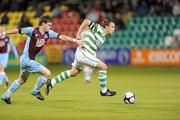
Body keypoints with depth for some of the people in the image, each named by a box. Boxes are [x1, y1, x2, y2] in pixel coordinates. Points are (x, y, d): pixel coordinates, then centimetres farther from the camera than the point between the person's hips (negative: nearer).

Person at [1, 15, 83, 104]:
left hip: (30, 60, 8)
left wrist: (74, 40, -11)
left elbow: (61, 37, -2)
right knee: (47, 73, -12)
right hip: (27, 59, -8)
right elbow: (18, 31, -11)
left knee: (21, 81, 23)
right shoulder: (32, 31, -17)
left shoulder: (48, 33, 1)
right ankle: (35, 91, 5)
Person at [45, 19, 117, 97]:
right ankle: (104, 91, -1)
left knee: (73, 72, 22)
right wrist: (78, 35, -13)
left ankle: (51, 82, 27)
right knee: (103, 67, -10)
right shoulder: (99, 28, -11)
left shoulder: (103, 37, 15)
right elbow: (86, 21, -13)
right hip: (83, 53, -10)